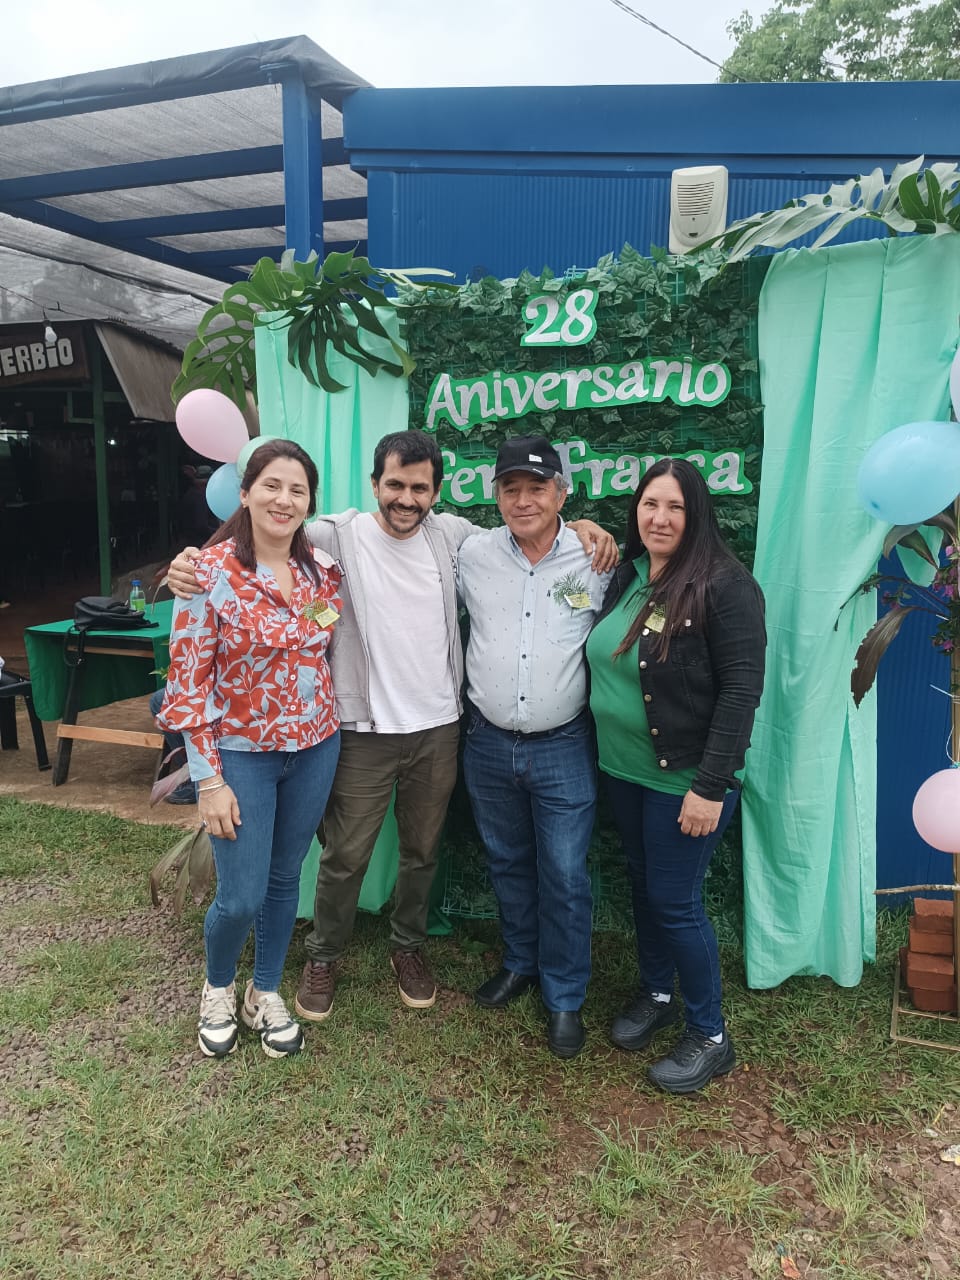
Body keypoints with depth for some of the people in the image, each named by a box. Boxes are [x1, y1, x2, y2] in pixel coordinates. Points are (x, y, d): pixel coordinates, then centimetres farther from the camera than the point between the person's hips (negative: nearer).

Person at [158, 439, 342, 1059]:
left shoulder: (325, 569, -3)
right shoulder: (210, 572, -15)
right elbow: (189, 684, -13)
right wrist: (209, 780, -13)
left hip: (315, 747, 4)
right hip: (241, 752, -4)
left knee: (285, 879, 16)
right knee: (242, 896, 2)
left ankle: (267, 993, 39)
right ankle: (218, 989, 35)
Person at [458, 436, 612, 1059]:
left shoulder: (596, 559, -8)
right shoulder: (473, 554, -3)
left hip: (563, 748, -2)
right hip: (489, 744, 3)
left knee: (565, 877, 5)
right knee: (508, 864, 19)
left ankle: (564, 997, 26)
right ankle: (522, 962, 42)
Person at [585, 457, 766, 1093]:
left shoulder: (725, 585, -16)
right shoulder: (625, 576, 4)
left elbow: (742, 689, -19)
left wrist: (710, 787, -21)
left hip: (684, 778, -6)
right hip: (623, 770, 7)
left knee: (675, 901, 2)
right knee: (643, 885, 19)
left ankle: (711, 1038, 23)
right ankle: (656, 993, 41)